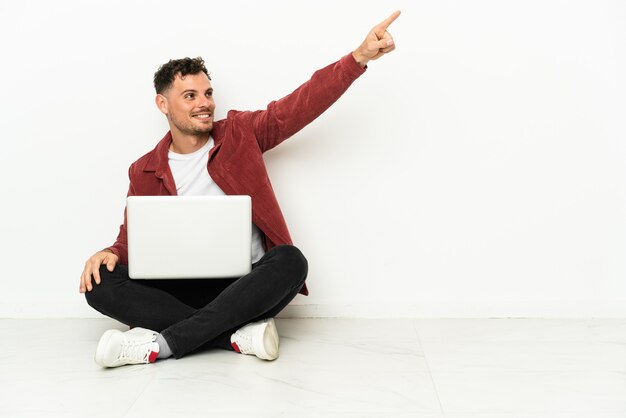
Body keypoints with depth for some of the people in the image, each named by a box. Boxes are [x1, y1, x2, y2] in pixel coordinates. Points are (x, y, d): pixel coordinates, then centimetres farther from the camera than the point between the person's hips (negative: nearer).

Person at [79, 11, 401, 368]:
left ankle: (160, 344, -31)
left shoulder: (241, 133, 4)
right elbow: (133, 237, 12)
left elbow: (302, 104, -5)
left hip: (246, 283, -1)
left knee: (291, 261, -33)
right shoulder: (144, 172, 6)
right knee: (102, 286, -22)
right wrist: (111, 253, -14)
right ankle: (238, 335, -29)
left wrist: (359, 57, -18)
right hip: (184, 287, 1)